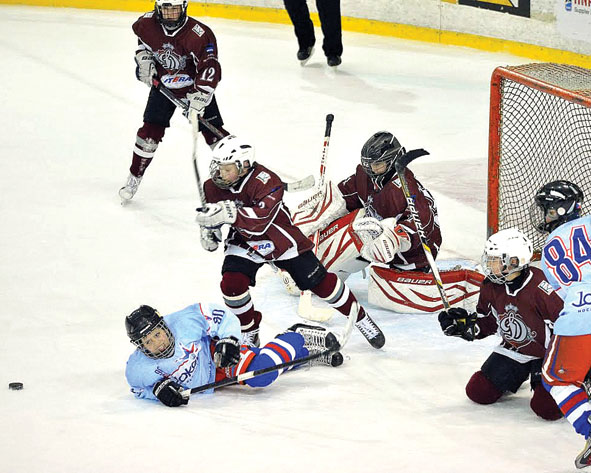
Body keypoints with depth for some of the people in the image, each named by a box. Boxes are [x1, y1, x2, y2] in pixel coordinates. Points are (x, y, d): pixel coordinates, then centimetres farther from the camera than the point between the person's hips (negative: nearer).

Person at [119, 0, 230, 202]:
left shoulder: (199, 34, -29)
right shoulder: (148, 23, -15)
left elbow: (209, 68, -30)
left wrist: (199, 98, -38)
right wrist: (144, 58, -1)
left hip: (194, 85, -3)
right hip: (162, 84, 3)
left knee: (213, 132, -4)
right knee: (150, 131, -3)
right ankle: (134, 178, 11)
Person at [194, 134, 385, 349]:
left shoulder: (265, 181, -31)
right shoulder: (214, 186, -12)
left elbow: (262, 219, -45)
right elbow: (211, 211, 11)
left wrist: (230, 214, -57)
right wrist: (209, 230, -6)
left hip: (280, 238, -4)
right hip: (244, 241, 4)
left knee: (318, 282, -1)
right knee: (231, 283, -19)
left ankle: (360, 317, 18)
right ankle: (250, 332, 5)